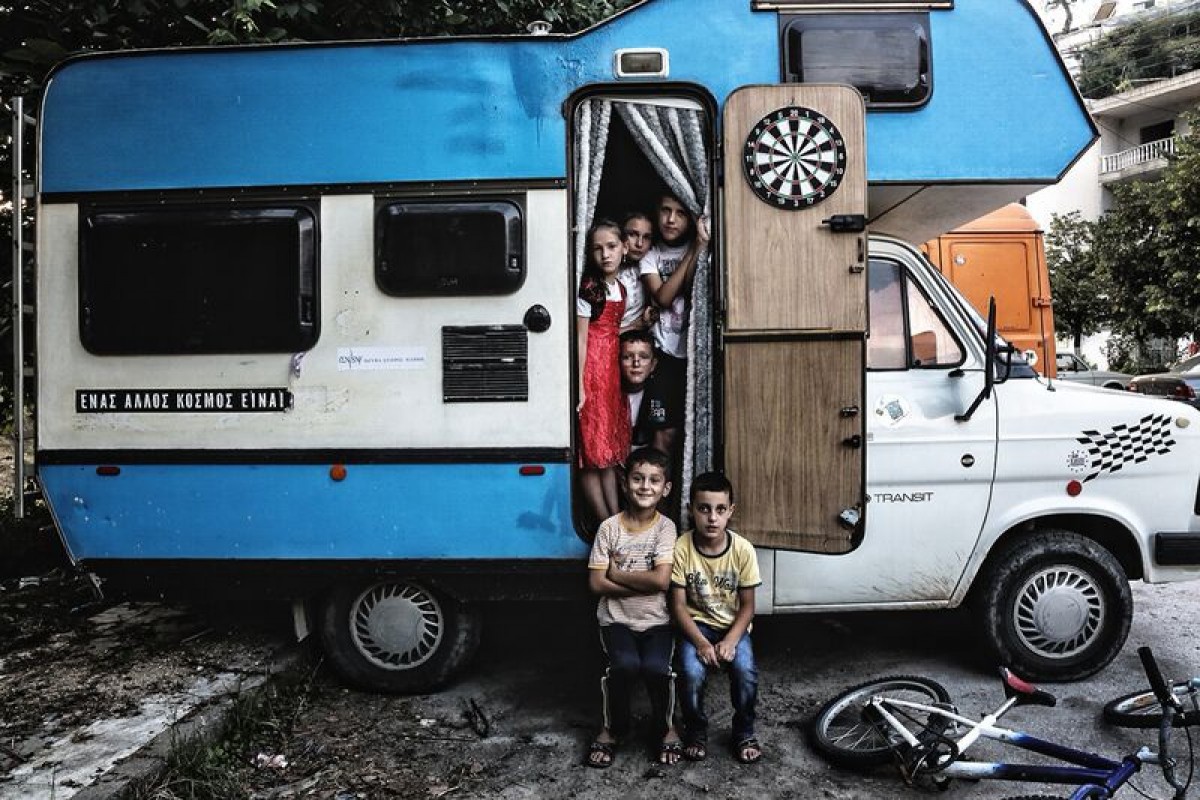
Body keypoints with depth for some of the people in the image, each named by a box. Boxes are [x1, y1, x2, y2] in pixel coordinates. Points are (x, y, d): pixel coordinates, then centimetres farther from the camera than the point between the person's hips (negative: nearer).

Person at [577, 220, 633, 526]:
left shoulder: (620, 287, 11)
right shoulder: (589, 288, -11)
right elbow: (581, 338, -14)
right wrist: (579, 386, -17)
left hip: (613, 369, 8)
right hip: (592, 370, -8)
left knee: (611, 447, 12)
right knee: (593, 453, -3)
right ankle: (606, 523, 4)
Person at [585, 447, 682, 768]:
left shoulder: (666, 527, -6)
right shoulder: (609, 527, -5)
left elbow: (661, 579, -18)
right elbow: (596, 583, -8)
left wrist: (616, 573, -11)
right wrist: (643, 584, -13)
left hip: (656, 621, 0)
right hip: (617, 619, 0)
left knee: (655, 667, -26)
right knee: (625, 664, -27)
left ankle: (665, 726, 6)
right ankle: (613, 727, 3)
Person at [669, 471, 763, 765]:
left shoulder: (743, 550, -13)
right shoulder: (682, 548, -16)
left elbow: (747, 606, -5)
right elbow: (679, 605, -10)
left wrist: (729, 641, -19)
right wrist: (701, 642, -23)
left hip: (733, 626, 1)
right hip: (696, 624, -1)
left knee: (746, 673, -25)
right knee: (692, 673, -27)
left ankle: (744, 732, 5)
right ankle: (696, 730, 3)